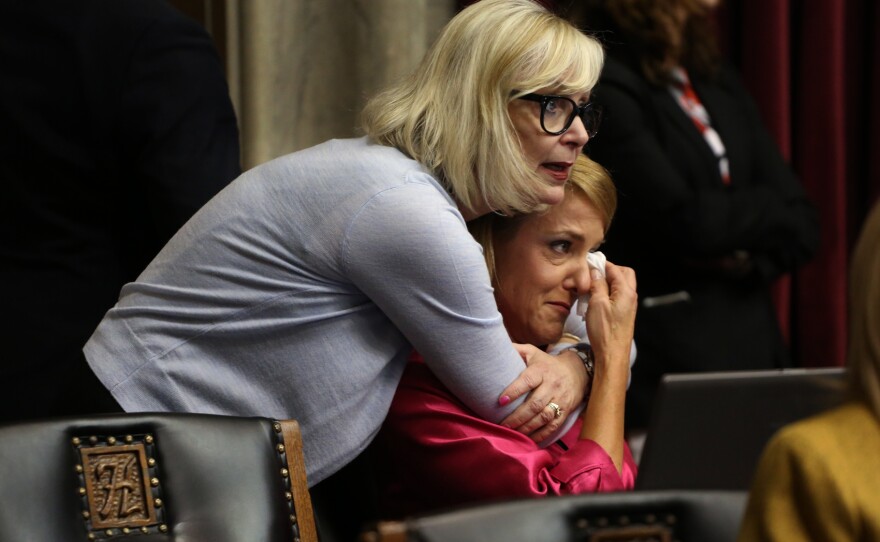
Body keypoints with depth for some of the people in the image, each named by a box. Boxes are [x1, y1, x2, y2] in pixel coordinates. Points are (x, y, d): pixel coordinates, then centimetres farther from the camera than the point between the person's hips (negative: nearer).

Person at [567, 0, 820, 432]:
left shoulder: (719, 80, 15)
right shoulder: (606, 87, -9)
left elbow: (802, 229, 11)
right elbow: (684, 222, -18)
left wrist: (747, 261, -10)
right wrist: (772, 208, 0)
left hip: (754, 347, 7)